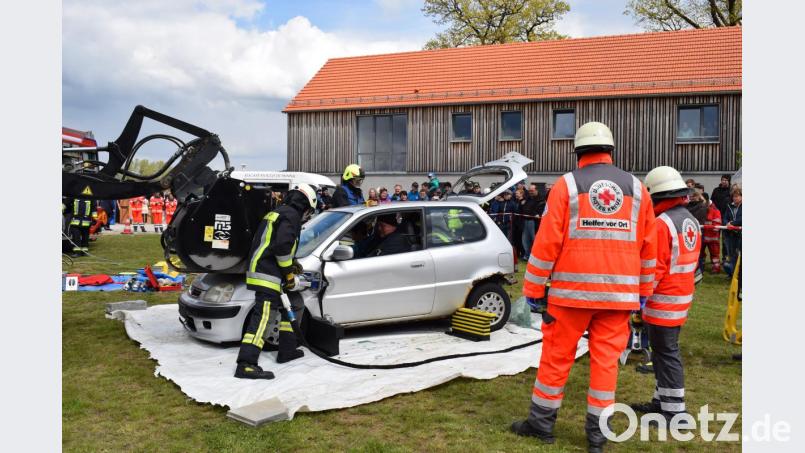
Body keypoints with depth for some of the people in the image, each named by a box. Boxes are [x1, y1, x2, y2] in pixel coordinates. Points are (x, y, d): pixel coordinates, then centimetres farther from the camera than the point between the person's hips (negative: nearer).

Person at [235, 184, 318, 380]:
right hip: (268, 275, -10)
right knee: (262, 316, -16)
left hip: (261, 270, 10)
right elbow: (282, 246, -20)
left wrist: (291, 264, 23)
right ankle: (246, 365, -22)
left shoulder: (278, 213, 22)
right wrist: (289, 275, -10)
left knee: (286, 308, 22)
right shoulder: (291, 216, -8)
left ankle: (287, 350, 30)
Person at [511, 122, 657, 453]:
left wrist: (533, 290, 0)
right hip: (619, 294, 3)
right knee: (606, 360, 9)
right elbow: (648, 248, 10)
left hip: (572, 290, -3)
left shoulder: (566, 184, -3)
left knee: (557, 356, 8)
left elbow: (546, 242, -6)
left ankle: (542, 423, 20)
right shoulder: (636, 188, 8)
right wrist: (643, 292, 19)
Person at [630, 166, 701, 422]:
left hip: (664, 300, -9)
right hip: (683, 295, 9)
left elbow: (654, 267, -21)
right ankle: (662, 401, 28)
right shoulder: (691, 221, 10)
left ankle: (674, 411, 4)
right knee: (665, 349, 17)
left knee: (666, 352, -2)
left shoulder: (662, 223, -19)